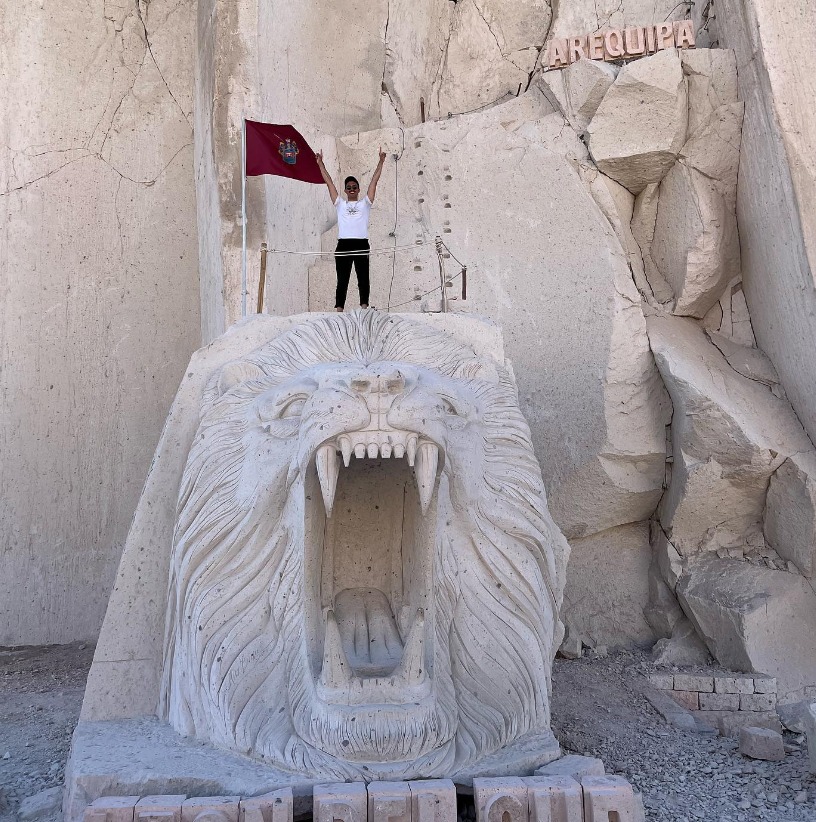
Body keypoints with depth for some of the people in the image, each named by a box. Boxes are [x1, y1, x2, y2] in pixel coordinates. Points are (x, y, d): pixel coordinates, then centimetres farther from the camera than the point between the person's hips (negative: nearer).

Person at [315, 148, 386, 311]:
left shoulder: (365, 203, 15)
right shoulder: (340, 204, 17)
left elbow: (374, 181, 11)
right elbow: (329, 182, 17)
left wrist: (381, 161, 7)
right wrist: (320, 163, 16)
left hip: (362, 244, -1)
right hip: (343, 245, 1)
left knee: (363, 278, 0)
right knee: (342, 279, 1)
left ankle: (364, 306, 2)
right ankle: (339, 308, 0)